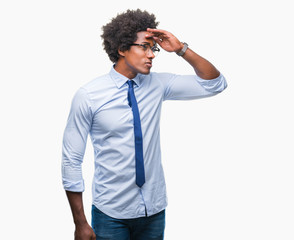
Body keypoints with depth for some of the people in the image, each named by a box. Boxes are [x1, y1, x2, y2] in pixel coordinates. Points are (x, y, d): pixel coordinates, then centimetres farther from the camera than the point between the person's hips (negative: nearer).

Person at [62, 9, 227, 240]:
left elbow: (215, 84, 0)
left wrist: (181, 49, -13)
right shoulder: (89, 95, -11)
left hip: (154, 211, 4)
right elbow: (71, 161, -9)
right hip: (111, 214, -3)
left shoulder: (158, 84, -1)